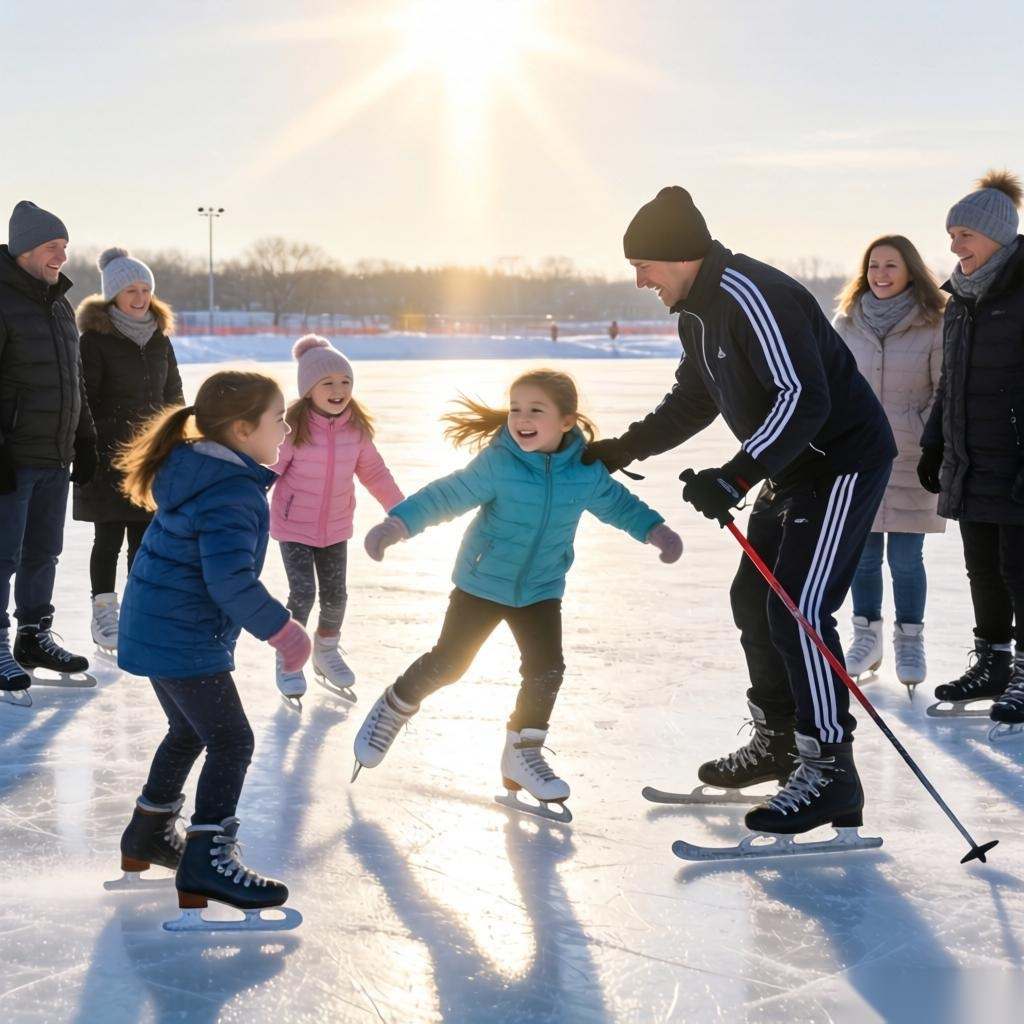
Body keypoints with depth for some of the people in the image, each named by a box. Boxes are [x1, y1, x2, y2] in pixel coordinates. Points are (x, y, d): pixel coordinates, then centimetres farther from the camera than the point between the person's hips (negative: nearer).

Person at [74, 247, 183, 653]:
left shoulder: (159, 337, 11)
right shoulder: (95, 338, -8)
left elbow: (173, 394, 17)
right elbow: (85, 399, -10)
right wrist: (91, 449, -15)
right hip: (109, 454, -5)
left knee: (146, 536, 7)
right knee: (109, 537, 1)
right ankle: (104, 616, 10)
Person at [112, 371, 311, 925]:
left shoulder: (193, 470, 8)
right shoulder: (234, 493, -23)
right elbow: (229, 580, -32)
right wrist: (280, 628, -23)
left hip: (152, 629, 10)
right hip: (188, 641, -10)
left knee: (189, 731, 24)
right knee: (231, 741, -5)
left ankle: (148, 835, 37)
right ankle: (208, 862, -8)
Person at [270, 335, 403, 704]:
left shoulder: (356, 427, -6)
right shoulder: (293, 427, -20)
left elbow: (373, 471, 7)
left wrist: (399, 508, 11)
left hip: (336, 526, 4)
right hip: (294, 526, -4)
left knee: (335, 595, 10)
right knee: (303, 594, -9)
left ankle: (327, 651, 37)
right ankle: (287, 659, 15)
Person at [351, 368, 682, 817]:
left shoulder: (585, 471, -9)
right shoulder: (497, 463, -22)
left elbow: (616, 502, 9)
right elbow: (447, 495, -23)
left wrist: (654, 529, 0)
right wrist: (398, 523, -35)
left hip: (541, 590, 3)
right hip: (482, 582, -3)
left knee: (546, 667, -4)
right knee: (448, 662, 3)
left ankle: (523, 753, 16)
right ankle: (394, 707, 31)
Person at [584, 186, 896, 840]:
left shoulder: (751, 297, -25)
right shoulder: (698, 311, 7)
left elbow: (803, 400, -30)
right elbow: (693, 402, 19)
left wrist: (736, 478, -34)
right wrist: (622, 449, 12)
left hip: (844, 461, -11)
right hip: (791, 467, 11)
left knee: (798, 612, -16)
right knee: (755, 598, 14)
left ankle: (831, 771, -9)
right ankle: (777, 741, 28)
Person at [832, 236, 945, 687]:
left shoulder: (933, 326, -4)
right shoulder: (845, 324, 5)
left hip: (910, 461, -2)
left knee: (905, 557, 0)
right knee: (862, 554, 8)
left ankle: (910, 641, 16)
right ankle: (866, 636, 23)